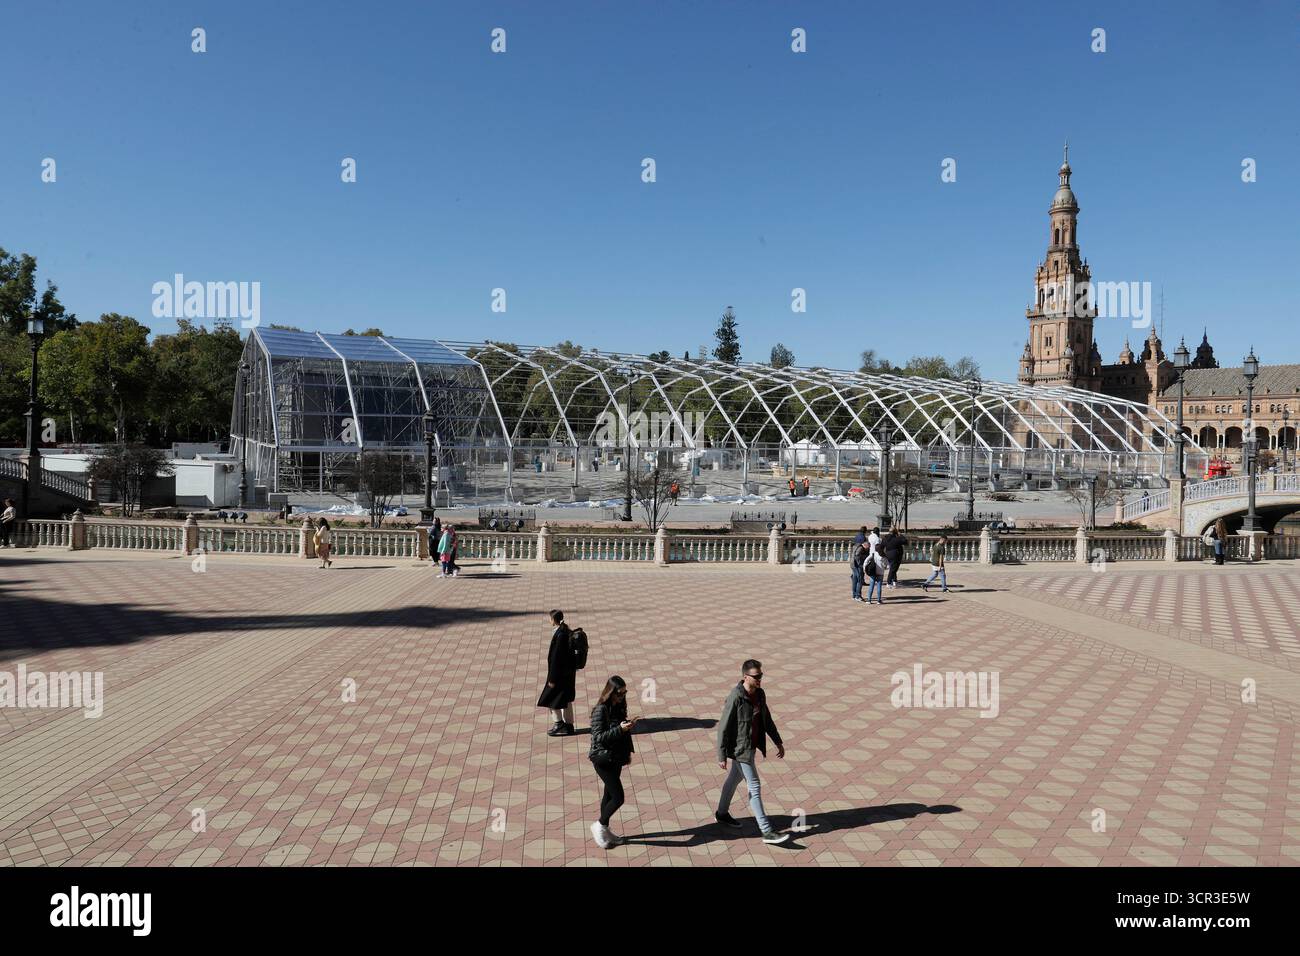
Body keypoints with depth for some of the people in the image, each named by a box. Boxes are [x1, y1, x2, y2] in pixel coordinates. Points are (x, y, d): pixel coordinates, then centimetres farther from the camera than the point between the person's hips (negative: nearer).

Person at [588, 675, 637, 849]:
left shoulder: (620, 707, 3)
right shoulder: (601, 710, -20)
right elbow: (598, 737, -23)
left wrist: (628, 752, 12)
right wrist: (620, 729, -31)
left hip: (616, 758, 8)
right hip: (603, 759, -8)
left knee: (609, 795, 18)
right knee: (618, 798, -7)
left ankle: (605, 830, 33)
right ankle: (599, 826, 15)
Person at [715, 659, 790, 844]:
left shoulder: (760, 694, -2)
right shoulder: (735, 698, -25)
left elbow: (767, 719, 12)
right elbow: (723, 727, -20)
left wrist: (778, 742, 12)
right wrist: (721, 756, -17)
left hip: (752, 745, 8)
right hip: (740, 748, -8)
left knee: (734, 778, 24)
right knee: (755, 787, -4)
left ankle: (722, 813, 43)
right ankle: (767, 831, 2)